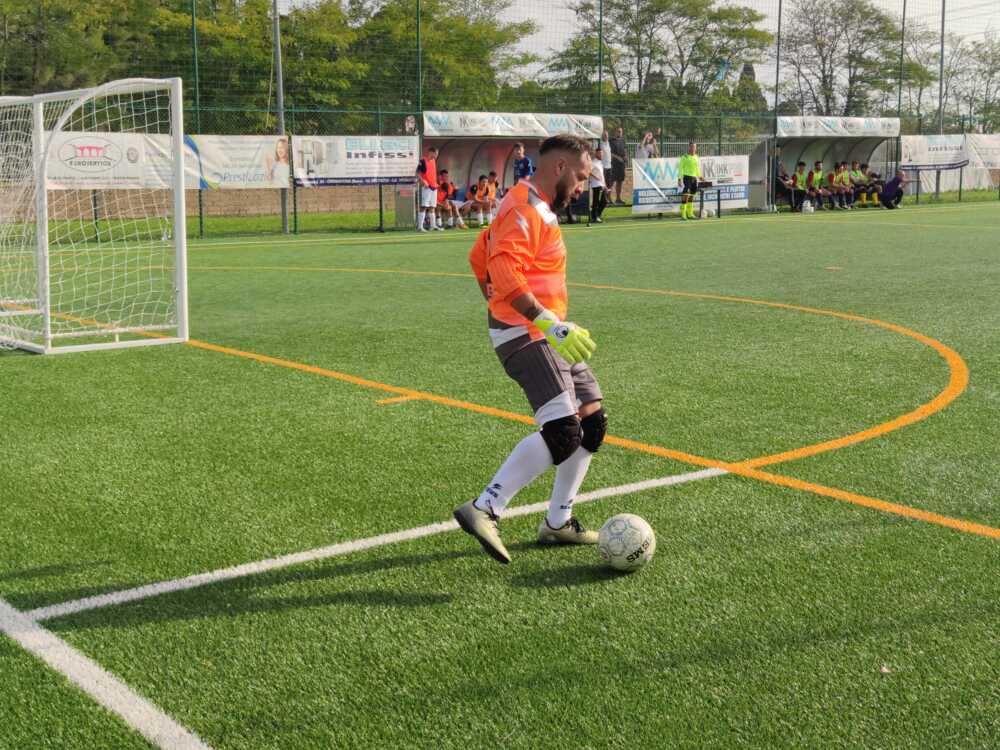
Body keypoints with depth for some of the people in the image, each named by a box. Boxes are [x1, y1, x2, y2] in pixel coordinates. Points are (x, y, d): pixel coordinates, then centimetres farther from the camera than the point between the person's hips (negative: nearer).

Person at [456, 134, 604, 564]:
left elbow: (480, 256, 28)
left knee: (592, 421, 12)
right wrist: (551, 325, -33)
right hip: (527, 335, -11)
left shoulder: (534, 207, 19)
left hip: (546, 334, 11)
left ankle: (558, 522, 21)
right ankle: (484, 510, -17)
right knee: (561, 432, -22)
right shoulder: (526, 211, -15)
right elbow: (504, 271, -29)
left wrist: (500, 309, 28)